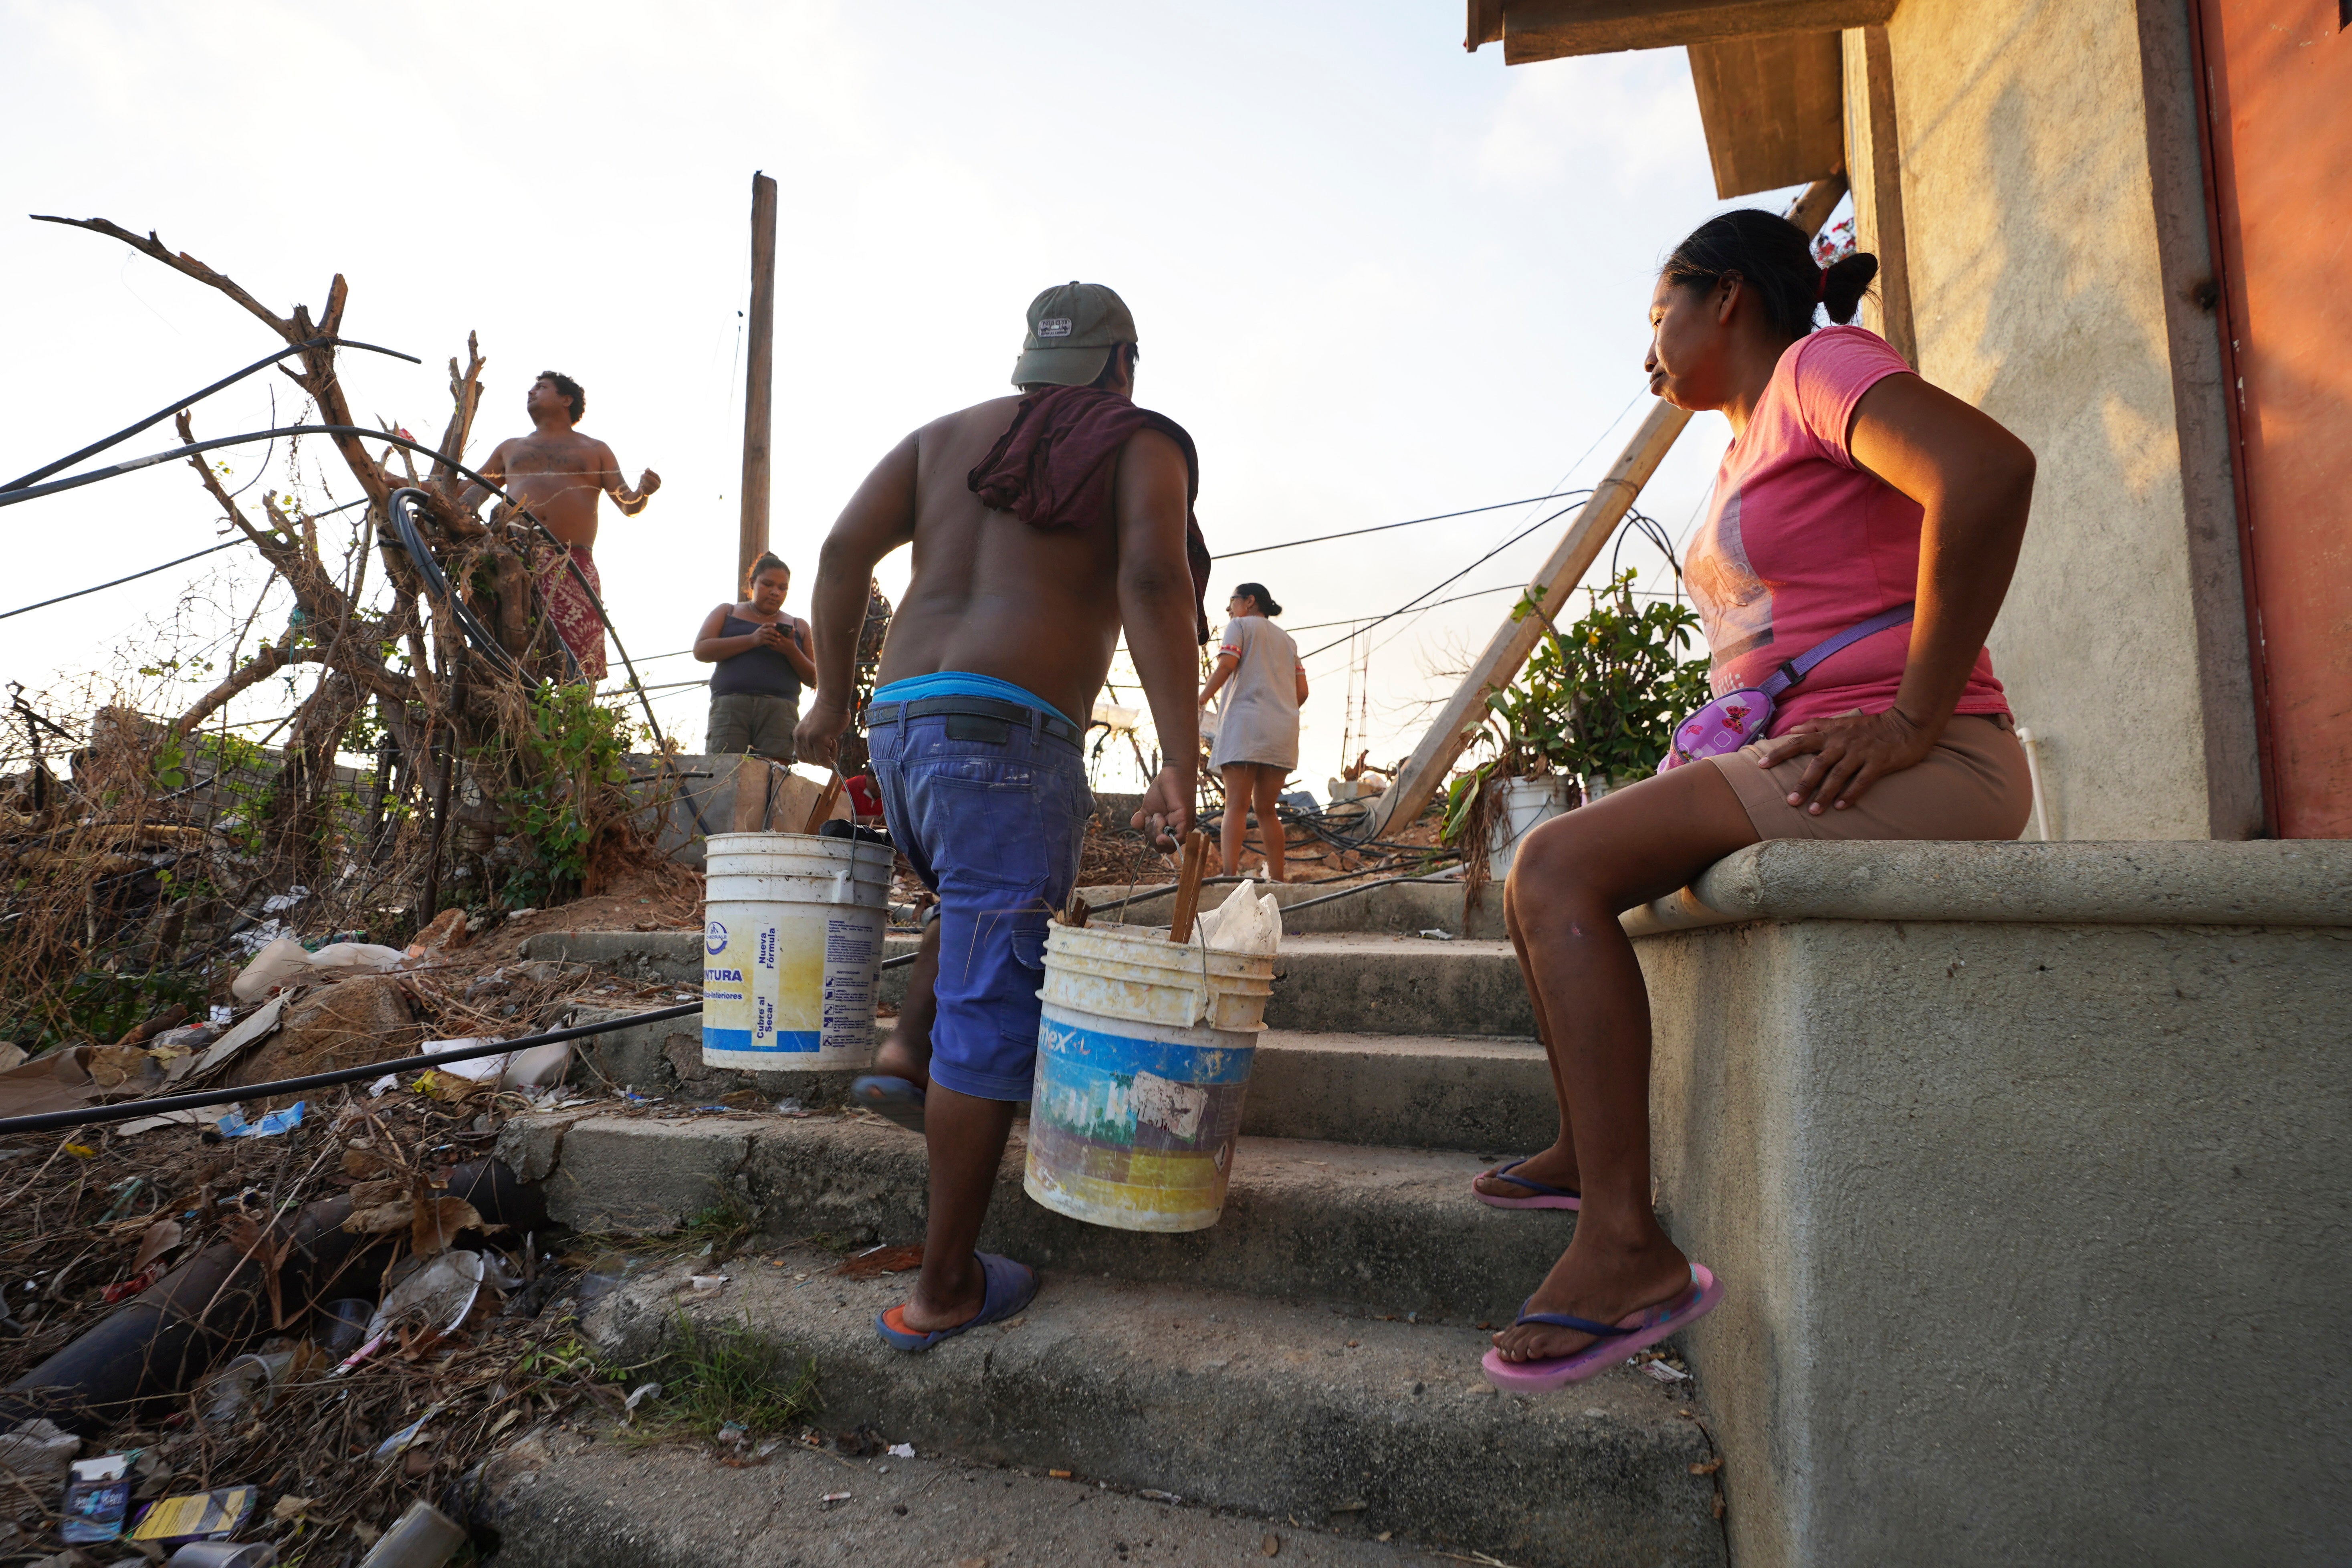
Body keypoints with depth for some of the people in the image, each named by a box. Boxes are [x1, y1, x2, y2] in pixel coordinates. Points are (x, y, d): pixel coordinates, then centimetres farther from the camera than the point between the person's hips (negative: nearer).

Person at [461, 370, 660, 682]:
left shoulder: (595, 451, 22)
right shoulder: (510, 448, 30)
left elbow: (627, 505, 14)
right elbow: (474, 491, 28)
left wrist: (643, 493, -9)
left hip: (573, 565, -2)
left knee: (578, 668, -15)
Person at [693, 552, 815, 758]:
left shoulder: (798, 626, 23)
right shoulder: (726, 612, 22)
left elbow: (814, 677, 16)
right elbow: (701, 650, 5)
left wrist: (791, 652, -4)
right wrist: (752, 640, -7)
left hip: (779, 710, 1)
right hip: (730, 705, 0)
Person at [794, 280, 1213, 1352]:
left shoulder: (948, 433, 21)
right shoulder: (1142, 445, 6)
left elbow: (843, 550, 10)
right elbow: (1154, 580, -13)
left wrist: (835, 693, 16)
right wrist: (1180, 765, -16)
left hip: (899, 721, 7)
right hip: (1009, 735, -6)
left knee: (985, 907, 35)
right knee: (994, 1004, 0)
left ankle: (905, 1054, 21)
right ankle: (943, 1288, 9)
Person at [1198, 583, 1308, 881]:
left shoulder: (1240, 625, 8)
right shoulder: (1287, 639, 26)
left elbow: (1226, 665, -10)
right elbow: (1302, 691, 15)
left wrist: (1199, 703, -7)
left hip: (1246, 722, -6)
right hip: (1283, 731, 6)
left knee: (1237, 807, -12)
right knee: (1266, 810, 10)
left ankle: (1231, 875, -25)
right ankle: (1277, 880, 4)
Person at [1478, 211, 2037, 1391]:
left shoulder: (1820, 365, -5)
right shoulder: (1749, 449, 23)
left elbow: (1990, 466, -24)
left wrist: (1911, 718, -23)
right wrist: (1722, 758, 14)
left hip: (1926, 770, -9)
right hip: (1794, 765, 10)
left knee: (1560, 868, -23)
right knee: (1542, 871, 10)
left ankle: (1625, 1246, -20)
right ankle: (1585, 1149, 17)